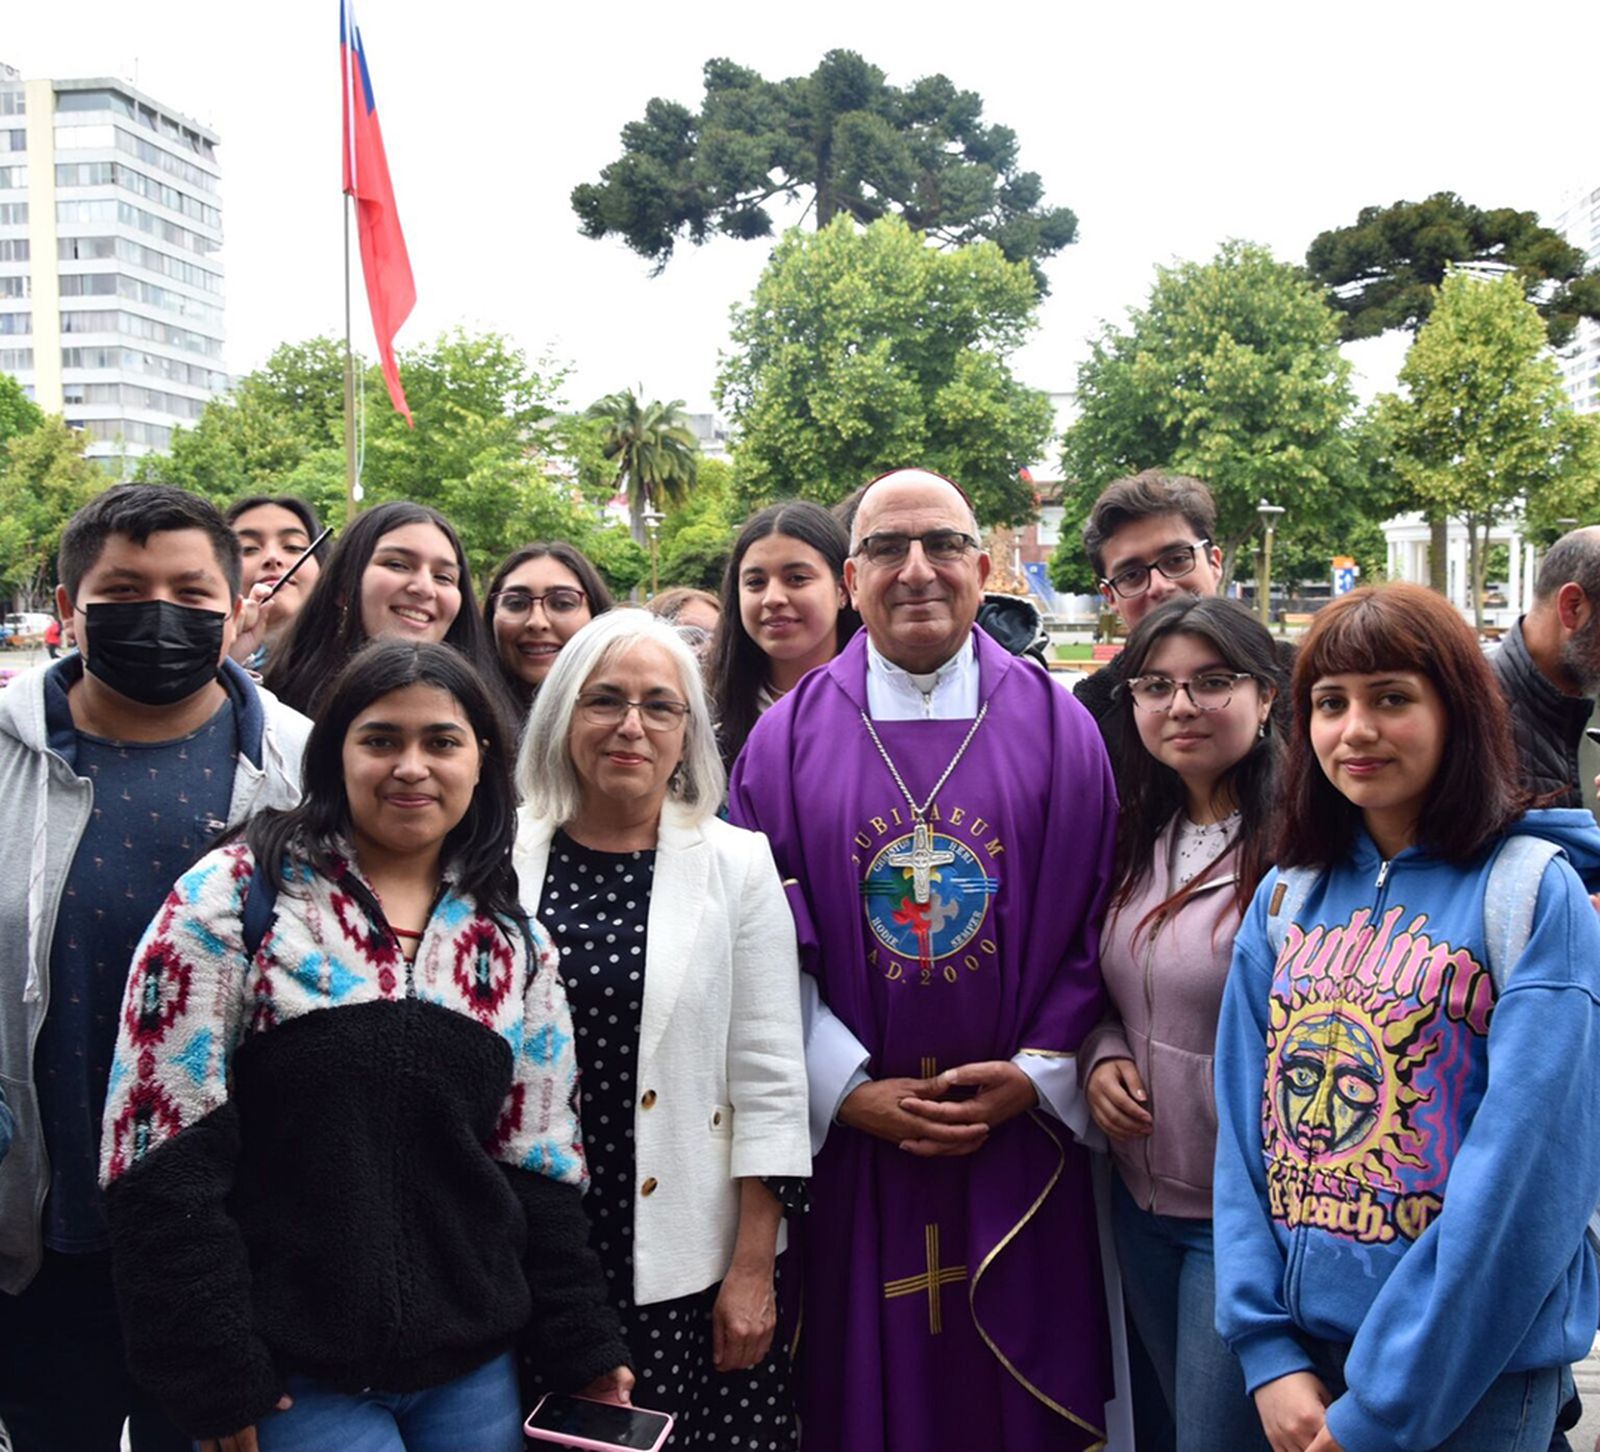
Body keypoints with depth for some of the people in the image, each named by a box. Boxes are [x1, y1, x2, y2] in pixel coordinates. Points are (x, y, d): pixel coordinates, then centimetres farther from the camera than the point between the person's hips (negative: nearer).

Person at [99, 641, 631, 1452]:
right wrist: (213, 1378, -11)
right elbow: (162, 1155, -10)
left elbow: (538, 1161, 9)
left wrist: (585, 1352, 6)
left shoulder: (512, 939, 5)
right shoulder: (235, 896, -7)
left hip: (475, 1370, 4)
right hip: (291, 1379, -4)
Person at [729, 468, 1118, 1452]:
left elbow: (1097, 923, 1)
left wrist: (1039, 1076, -7)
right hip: (846, 1141, 0)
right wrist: (850, 1091, -8)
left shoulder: (1058, 728, 2)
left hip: (1021, 1131, 0)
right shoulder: (791, 737, 1)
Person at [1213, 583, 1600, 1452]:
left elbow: (1526, 1177, -16)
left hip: (1472, 1372, -4)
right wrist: (1269, 1352, -8)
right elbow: (1244, 1126, 0)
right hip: (1303, 1345, 4)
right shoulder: (1286, 897, 2)